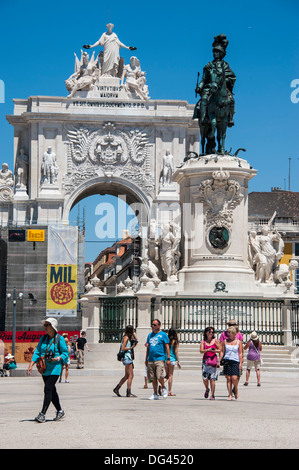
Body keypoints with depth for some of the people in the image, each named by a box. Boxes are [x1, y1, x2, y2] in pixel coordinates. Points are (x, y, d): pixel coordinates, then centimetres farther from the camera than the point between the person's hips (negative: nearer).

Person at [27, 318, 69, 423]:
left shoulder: (59, 339, -6)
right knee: (51, 390, 12)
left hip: (55, 368, -6)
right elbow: (37, 352, 10)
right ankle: (60, 411, 26)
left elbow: (65, 353, -3)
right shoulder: (43, 338, 11)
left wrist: (57, 358, -20)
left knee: (48, 389, -15)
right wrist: (31, 364, -1)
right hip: (45, 369, 6)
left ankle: (43, 414, -16)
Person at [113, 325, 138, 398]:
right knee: (130, 376, -10)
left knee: (127, 376, 14)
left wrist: (133, 334, 19)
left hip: (129, 357, 10)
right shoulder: (126, 338, -10)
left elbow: (136, 340, 31)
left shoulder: (129, 338, 17)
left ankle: (116, 389, 21)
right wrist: (131, 347, -15)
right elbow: (123, 348, -15)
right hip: (127, 357, -10)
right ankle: (128, 393, -11)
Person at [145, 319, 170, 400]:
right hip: (151, 360, 5)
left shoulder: (163, 335, 0)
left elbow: (167, 347, -2)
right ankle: (155, 394, 13)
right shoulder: (150, 335, 17)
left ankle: (164, 388, 12)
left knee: (159, 377, -15)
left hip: (160, 359, -5)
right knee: (153, 378, 5)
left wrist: (168, 359, -8)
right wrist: (146, 359, 18)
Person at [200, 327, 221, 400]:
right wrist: (208, 349, -16)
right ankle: (207, 390, 23)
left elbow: (220, 349, 6)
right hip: (206, 360, 1)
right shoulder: (203, 341, 8)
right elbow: (201, 351, -1)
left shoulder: (215, 341, 5)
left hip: (213, 360, -1)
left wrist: (215, 350, -13)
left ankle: (212, 395, 1)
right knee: (205, 378, -7)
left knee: (212, 379, -5)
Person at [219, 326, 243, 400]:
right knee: (228, 378, -3)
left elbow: (240, 353, 4)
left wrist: (240, 363, -5)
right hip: (227, 361, 2)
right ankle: (230, 395, 2)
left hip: (235, 361, -2)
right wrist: (219, 361, 5)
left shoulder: (238, 342, 6)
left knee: (234, 378, -14)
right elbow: (222, 352, 13)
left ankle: (236, 389, 15)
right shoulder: (225, 341, 12)